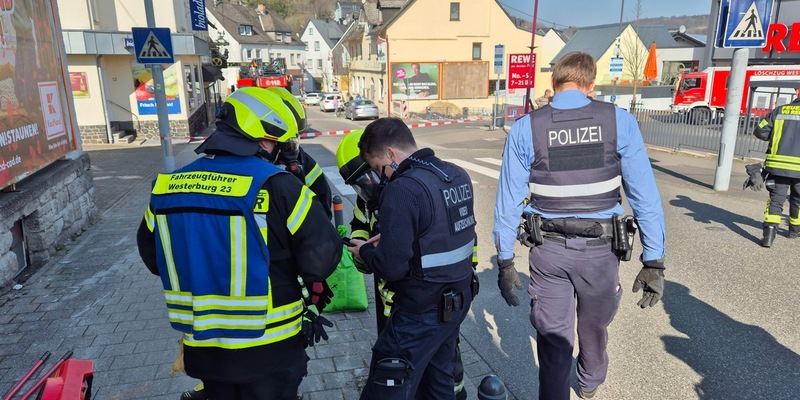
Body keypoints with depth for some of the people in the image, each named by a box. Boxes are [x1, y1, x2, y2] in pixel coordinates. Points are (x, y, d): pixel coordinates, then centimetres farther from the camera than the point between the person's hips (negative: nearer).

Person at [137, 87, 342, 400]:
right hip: (268, 348, -4)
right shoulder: (275, 186, -21)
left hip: (203, 346, 5)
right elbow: (322, 254, -19)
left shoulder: (167, 186, -2)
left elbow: (152, 255, 10)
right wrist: (292, 272, 2)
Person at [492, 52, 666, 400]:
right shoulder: (620, 122, -7)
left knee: (553, 339, 12)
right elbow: (645, 195, -9)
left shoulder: (525, 129, -7)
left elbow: (509, 199, -6)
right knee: (594, 327, 27)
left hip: (548, 250, -1)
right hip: (600, 249, 2)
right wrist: (654, 261, -2)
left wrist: (505, 261, 2)